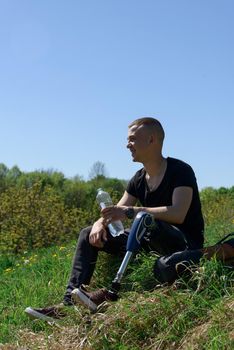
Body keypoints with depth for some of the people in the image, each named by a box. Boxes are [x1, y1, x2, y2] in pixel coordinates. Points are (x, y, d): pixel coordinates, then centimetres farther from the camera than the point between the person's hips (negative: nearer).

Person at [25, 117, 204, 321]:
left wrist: (130, 211, -31)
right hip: (152, 244, 8)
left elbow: (178, 214, -28)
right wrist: (100, 223, -18)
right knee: (88, 235, 1)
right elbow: (117, 214, 6)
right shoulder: (139, 179, 10)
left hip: (186, 246, -8)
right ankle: (69, 303, -13)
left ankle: (111, 293, -36)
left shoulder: (180, 171, -12)